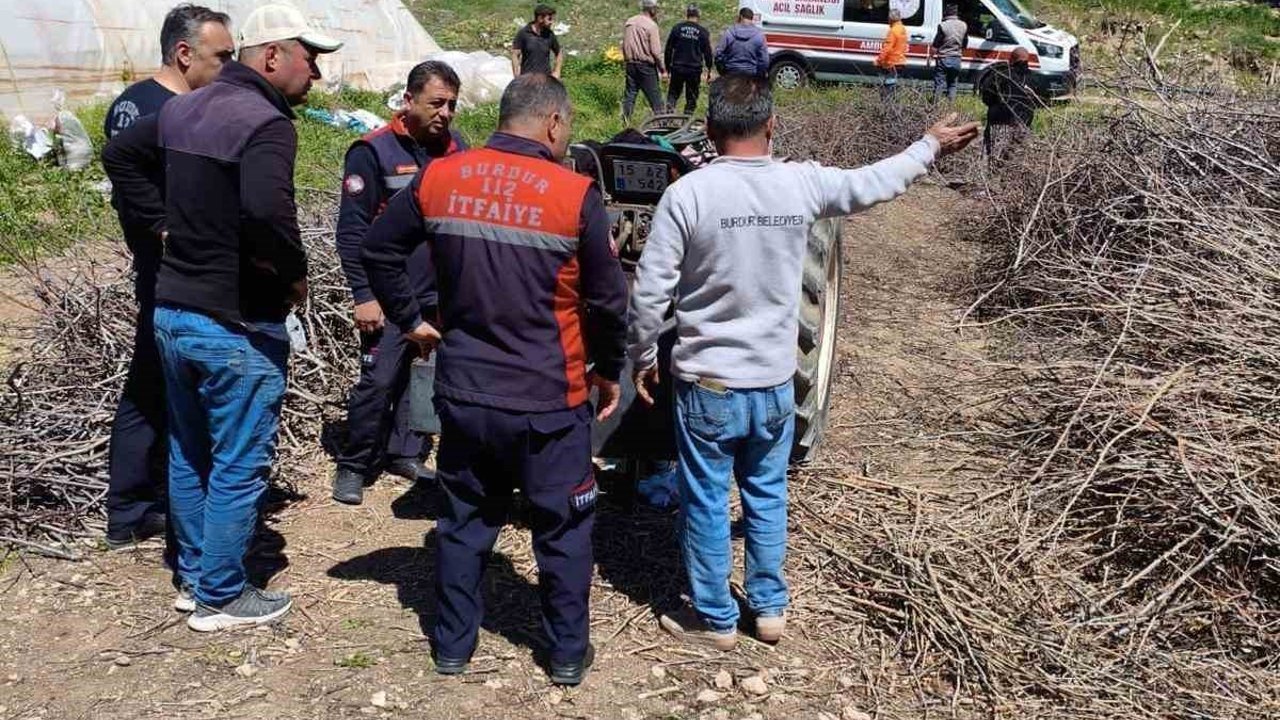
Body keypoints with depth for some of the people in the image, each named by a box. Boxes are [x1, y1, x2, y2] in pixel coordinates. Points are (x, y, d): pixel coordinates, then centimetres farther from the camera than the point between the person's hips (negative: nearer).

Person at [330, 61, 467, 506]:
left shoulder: (457, 149, 8)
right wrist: (364, 294, -12)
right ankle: (353, 467, 10)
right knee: (379, 381, -5)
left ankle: (407, 454, 25)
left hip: (443, 294, 5)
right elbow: (352, 229, -7)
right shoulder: (375, 151, -6)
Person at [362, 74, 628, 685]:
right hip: (548, 400, -3)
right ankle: (568, 654, 25)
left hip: (463, 391, 4)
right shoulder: (576, 195, -12)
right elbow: (608, 301, -7)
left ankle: (452, 645, 31)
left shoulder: (438, 178, -1)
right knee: (563, 530, 13)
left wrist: (408, 319, 16)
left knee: (464, 523, 19)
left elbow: (378, 249, 8)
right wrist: (607, 371, 8)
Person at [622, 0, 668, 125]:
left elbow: (624, 45, 11)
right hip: (646, 65, -6)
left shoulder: (629, 22, 7)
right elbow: (656, 51, -14)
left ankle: (625, 122, 8)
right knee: (655, 96, 1)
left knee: (629, 94, 9)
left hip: (630, 64, 6)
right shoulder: (651, 25, -12)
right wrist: (663, 70, -7)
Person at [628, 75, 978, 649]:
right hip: (775, 382, 4)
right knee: (767, 496, 20)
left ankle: (714, 619, 25)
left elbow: (650, 291, -13)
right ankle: (769, 607, 33)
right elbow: (869, 185, 13)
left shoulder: (687, 194, -15)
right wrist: (929, 148, 30)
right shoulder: (801, 184, -5)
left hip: (708, 384, -3)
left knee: (706, 502, 11)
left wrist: (642, 358, 2)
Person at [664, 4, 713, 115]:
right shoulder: (703, 32, -1)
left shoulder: (677, 28, 3)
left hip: (677, 68, 1)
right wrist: (709, 71, 11)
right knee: (691, 98, 8)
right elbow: (707, 53, 3)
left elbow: (668, 49, 4)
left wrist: (667, 66, 12)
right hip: (695, 70, -1)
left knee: (673, 93, 12)